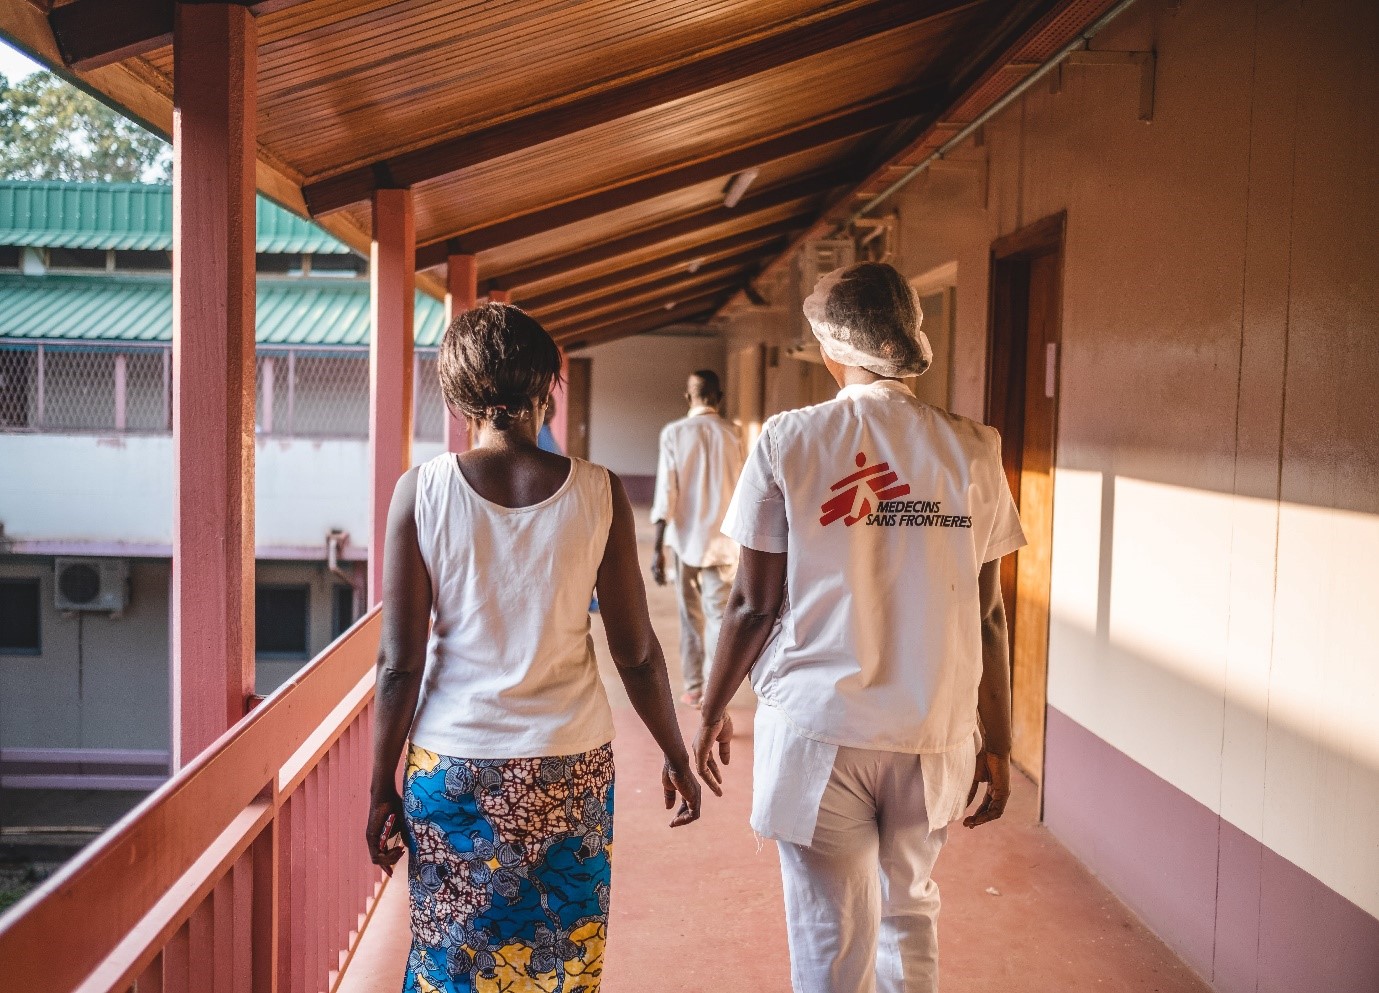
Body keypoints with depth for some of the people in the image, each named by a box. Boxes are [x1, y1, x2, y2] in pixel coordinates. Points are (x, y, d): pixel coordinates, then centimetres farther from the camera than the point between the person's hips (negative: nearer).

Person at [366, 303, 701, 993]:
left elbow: (400, 663, -7)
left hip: (451, 770, 0)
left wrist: (382, 785, 4)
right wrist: (676, 757, 12)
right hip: (569, 771, 1)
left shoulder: (421, 491, -8)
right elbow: (637, 654, -2)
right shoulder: (598, 493, -7)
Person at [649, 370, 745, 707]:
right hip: (722, 541, 0)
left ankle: (693, 688, 24)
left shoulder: (674, 432, -3)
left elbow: (666, 492, -9)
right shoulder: (731, 435, -1)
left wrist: (658, 547, -8)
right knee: (719, 616, -2)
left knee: (691, 615, 15)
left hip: (685, 538, 1)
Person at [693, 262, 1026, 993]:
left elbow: (755, 603, -5)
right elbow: (986, 615, 0)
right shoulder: (970, 450, -2)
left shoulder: (790, 441, -6)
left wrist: (711, 712, 9)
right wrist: (997, 744, 10)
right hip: (932, 734, 3)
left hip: (818, 730, -2)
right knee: (910, 911, 26)